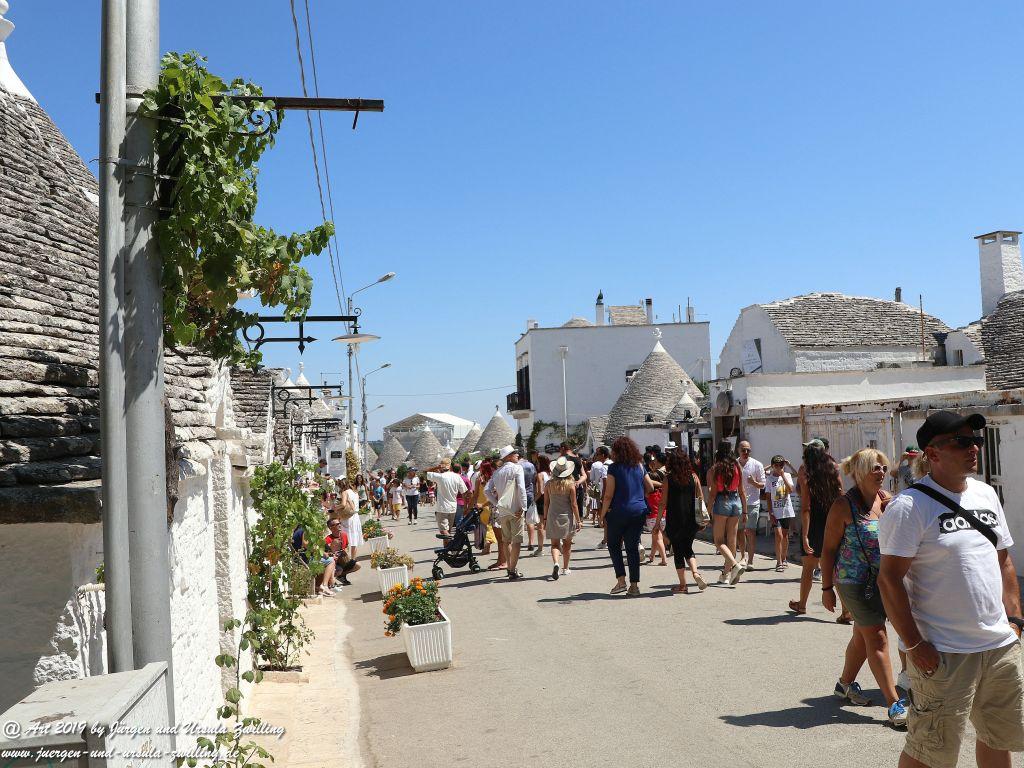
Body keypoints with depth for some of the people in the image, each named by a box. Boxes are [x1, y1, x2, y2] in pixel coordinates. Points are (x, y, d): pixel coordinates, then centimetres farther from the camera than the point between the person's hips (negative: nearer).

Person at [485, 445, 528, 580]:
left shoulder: (498, 472, 10)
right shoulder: (517, 468, -7)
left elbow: (487, 490, 6)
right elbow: (521, 488, -17)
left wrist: (496, 503, 11)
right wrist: (523, 507, -14)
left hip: (502, 510, 6)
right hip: (515, 509, -6)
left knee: (506, 540, 17)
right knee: (516, 540, -1)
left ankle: (509, 568, 26)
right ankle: (513, 570, -4)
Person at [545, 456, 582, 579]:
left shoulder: (549, 484, -4)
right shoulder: (570, 484, -9)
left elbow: (546, 503, 1)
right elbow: (574, 505, -7)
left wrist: (545, 518, 12)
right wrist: (578, 520, 0)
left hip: (552, 517, 1)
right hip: (567, 517, -1)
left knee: (555, 544, 5)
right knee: (567, 544, 15)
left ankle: (555, 563, -20)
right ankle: (565, 568, 25)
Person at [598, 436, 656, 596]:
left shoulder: (614, 468, -9)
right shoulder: (639, 466, 5)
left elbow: (608, 495, -11)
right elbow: (650, 487, 14)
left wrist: (603, 514, -3)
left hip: (619, 511, -4)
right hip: (639, 511, 4)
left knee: (614, 544, 13)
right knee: (633, 547, 9)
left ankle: (621, 580, 3)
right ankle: (634, 585, 7)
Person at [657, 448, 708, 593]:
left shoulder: (668, 478, -7)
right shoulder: (693, 476, 1)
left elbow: (663, 503, -7)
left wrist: (658, 521, 0)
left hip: (674, 520, -3)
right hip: (692, 520, 3)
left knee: (678, 551, 7)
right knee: (688, 548, 20)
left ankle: (682, 585, 9)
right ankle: (695, 572, -3)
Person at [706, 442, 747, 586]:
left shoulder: (714, 469, -6)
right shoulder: (737, 467, 5)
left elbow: (712, 493, -7)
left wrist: (710, 512, -1)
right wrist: (745, 510, 16)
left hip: (722, 502, -4)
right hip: (736, 502, 4)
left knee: (719, 541, 2)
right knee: (731, 540, 10)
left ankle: (736, 564, -19)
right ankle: (726, 574, 15)